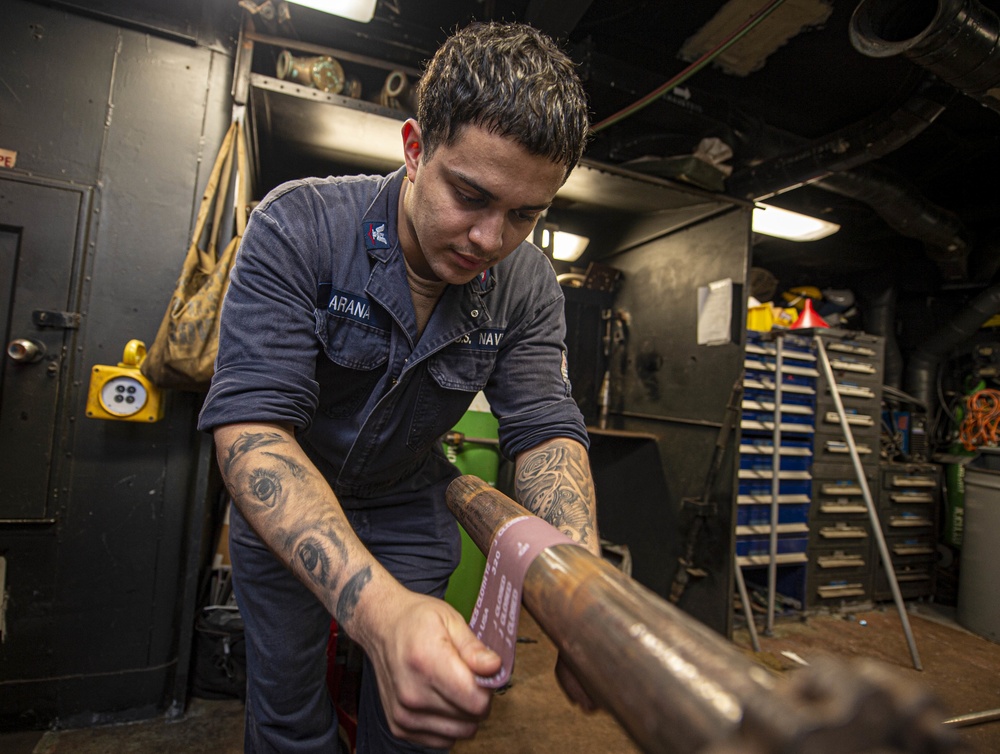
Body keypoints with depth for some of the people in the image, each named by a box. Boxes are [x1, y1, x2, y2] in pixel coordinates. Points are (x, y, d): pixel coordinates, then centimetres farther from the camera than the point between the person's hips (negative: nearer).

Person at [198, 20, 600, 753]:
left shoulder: (528, 286, -16)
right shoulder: (298, 226, -27)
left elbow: (545, 428, -19)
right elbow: (251, 422, -34)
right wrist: (374, 606, -49)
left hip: (409, 509, 2)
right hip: (280, 504, -1)